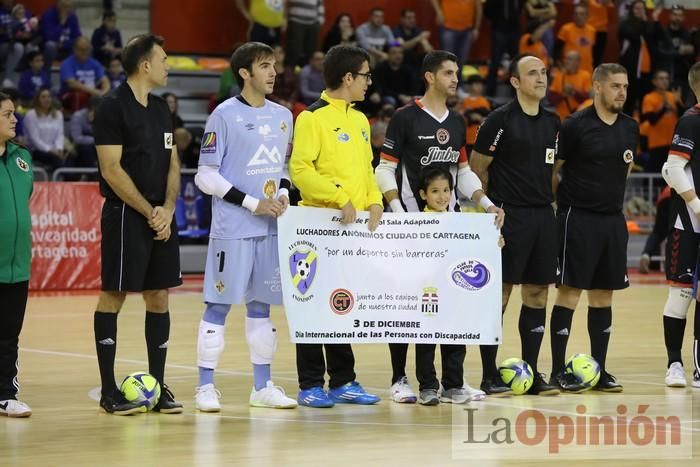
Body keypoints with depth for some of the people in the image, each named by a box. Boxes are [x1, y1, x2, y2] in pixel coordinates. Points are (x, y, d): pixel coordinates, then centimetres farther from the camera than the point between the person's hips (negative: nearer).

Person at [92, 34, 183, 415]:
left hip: (161, 218, 7)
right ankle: (109, 391, 3)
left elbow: (173, 164, 14)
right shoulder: (113, 107, -10)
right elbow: (111, 170, -14)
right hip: (125, 216, -7)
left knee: (159, 298, 7)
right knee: (113, 297, -2)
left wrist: (167, 210, -2)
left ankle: (158, 385, 14)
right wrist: (149, 213, -13)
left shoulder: (160, 108, 14)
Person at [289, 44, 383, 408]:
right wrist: (340, 200, -21)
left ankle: (343, 381, 17)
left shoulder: (360, 120, 16)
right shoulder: (313, 117, -9)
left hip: (355, 226, 8)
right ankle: (311, 385, 2)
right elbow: (300, 170, -16)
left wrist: (374, 202, 2)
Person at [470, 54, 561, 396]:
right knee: (499, 293, -4)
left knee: (537, 294, 6)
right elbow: (476, 168, -5)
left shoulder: (552, 122, 12)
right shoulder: (500, 120, -8)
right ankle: (489, 375, 1)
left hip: (543, 215, 7)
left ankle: (530, 373, 12)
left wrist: (547, 198, 15)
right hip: (509, 215, -6)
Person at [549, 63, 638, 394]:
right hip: (578, 217, -6)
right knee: (570, 291, -5)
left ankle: (598, 370, 14)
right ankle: (558, 370, 0)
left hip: (613, 219, 6)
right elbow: (551, 168, -5)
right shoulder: (576, 125, -10)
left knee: (604, 294, 8)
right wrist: (562, 202, -1)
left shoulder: (630, 128, 8)